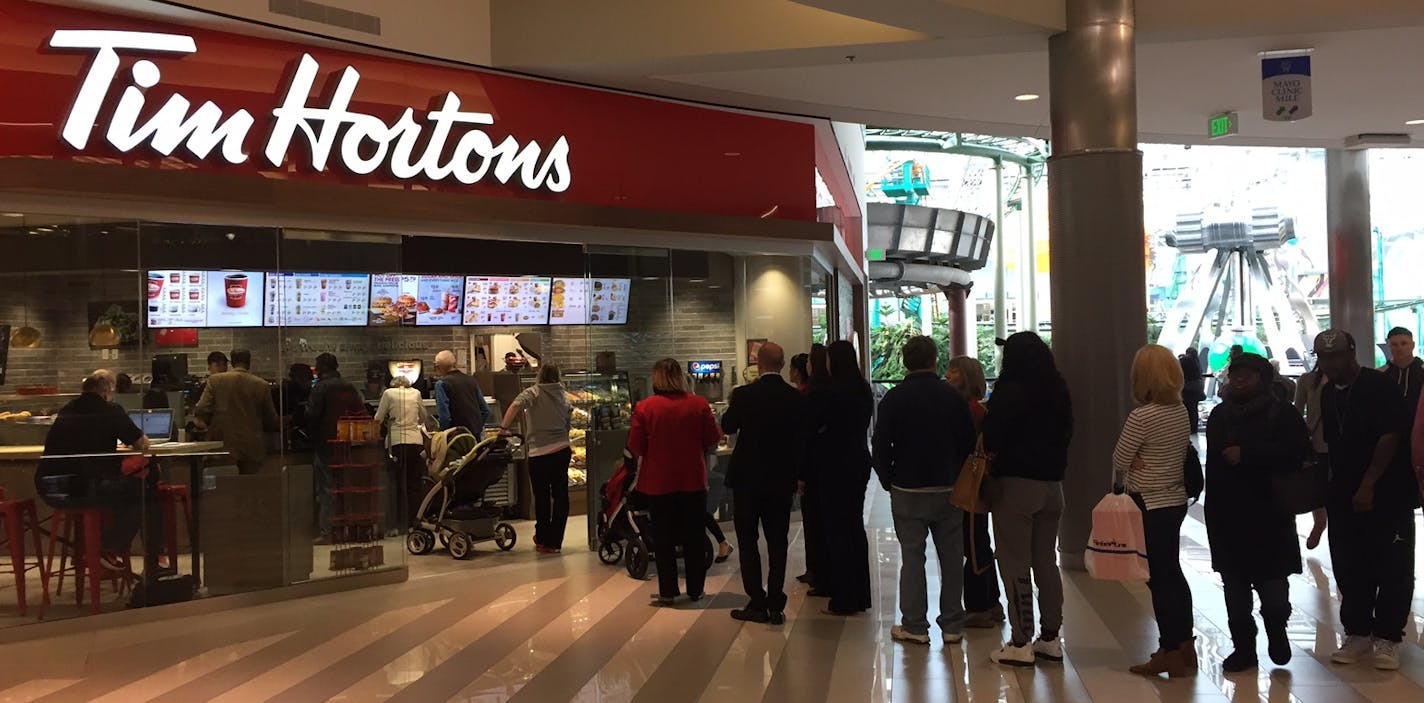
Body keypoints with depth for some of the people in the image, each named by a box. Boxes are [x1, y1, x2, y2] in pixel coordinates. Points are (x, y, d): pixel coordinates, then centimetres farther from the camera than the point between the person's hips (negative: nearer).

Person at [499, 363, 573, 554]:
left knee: (542, 497, 7)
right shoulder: (564, 396, 10)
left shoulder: (534, 392, -5)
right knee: (560, 496, 8)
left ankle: (543, 539, 18)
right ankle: (555, 541, 12)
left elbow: (516, 405, -23)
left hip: (540, 453, -4)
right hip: (562, 450, 4)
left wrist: (504, 427, -15)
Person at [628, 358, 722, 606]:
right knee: (694, 537, 13)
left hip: (658, 482, -1)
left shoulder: (644, 407, -11)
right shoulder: (699, 404, -7)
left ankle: (667, 592, 14)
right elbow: (712, 439, -1)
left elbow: (635, 448, -8)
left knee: (663, 539, 10)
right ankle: (695, 590, 19)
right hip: (694, 481, 1)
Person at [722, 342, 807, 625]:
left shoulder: (744, 395, -13)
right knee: (777, 543, 9)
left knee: (747, 540, 8)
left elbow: (727, 426, 3)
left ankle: (757, 603, 6)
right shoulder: (797, 399, -4)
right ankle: (775, 606, 8)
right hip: (782, 480, 3)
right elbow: (801, 439, 6)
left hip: (748, 478, -3)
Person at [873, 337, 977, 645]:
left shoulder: (894, 398, -6)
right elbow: (969, 442, 2)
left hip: (908, 492, -2)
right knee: (951, 557, 9)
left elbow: (880, 446, -6)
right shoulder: (953, 396, -1)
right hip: (949, 489, 2)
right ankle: (952, 626, 13)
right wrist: (959, 479, 14)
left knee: (912, 557, 3)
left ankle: (914, 626, 5)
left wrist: (889, 481, 7)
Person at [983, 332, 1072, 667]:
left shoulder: (1009, 391, -13)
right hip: (1051, 483, 7)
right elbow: (1066, 433, 15)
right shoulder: (1058, 390, 8)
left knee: (1015, 564, -1)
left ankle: (1021, 643, -1)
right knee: (1046, 561, 13)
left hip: (1016, 482, -7)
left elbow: (991, 438, -12)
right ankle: (1050, 638, 17)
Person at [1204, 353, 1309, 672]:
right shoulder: (1220, 415, 15)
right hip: (1226, 513, 5)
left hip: (1268, 514, -5)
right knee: (1234, 585, 6)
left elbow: (1296, 451, -16)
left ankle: (1276, 628, 21)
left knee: (1271, 580, -7)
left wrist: (1246, 454, -18)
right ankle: (1243, 647, 16)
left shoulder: (1281, 413, -2)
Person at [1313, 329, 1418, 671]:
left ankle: (1387, 638, 8)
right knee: (1349, 568, 7)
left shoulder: (1379, 386, -10)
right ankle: (1357, 634, 16)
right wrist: (1333, 486, 7)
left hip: (1387, 495, -6)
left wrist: (1368, 486, -19)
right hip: (1344, 497, 6)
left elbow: (1391, 437, -16)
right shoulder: (1328, 394, 10)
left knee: (1391, 567, 0)